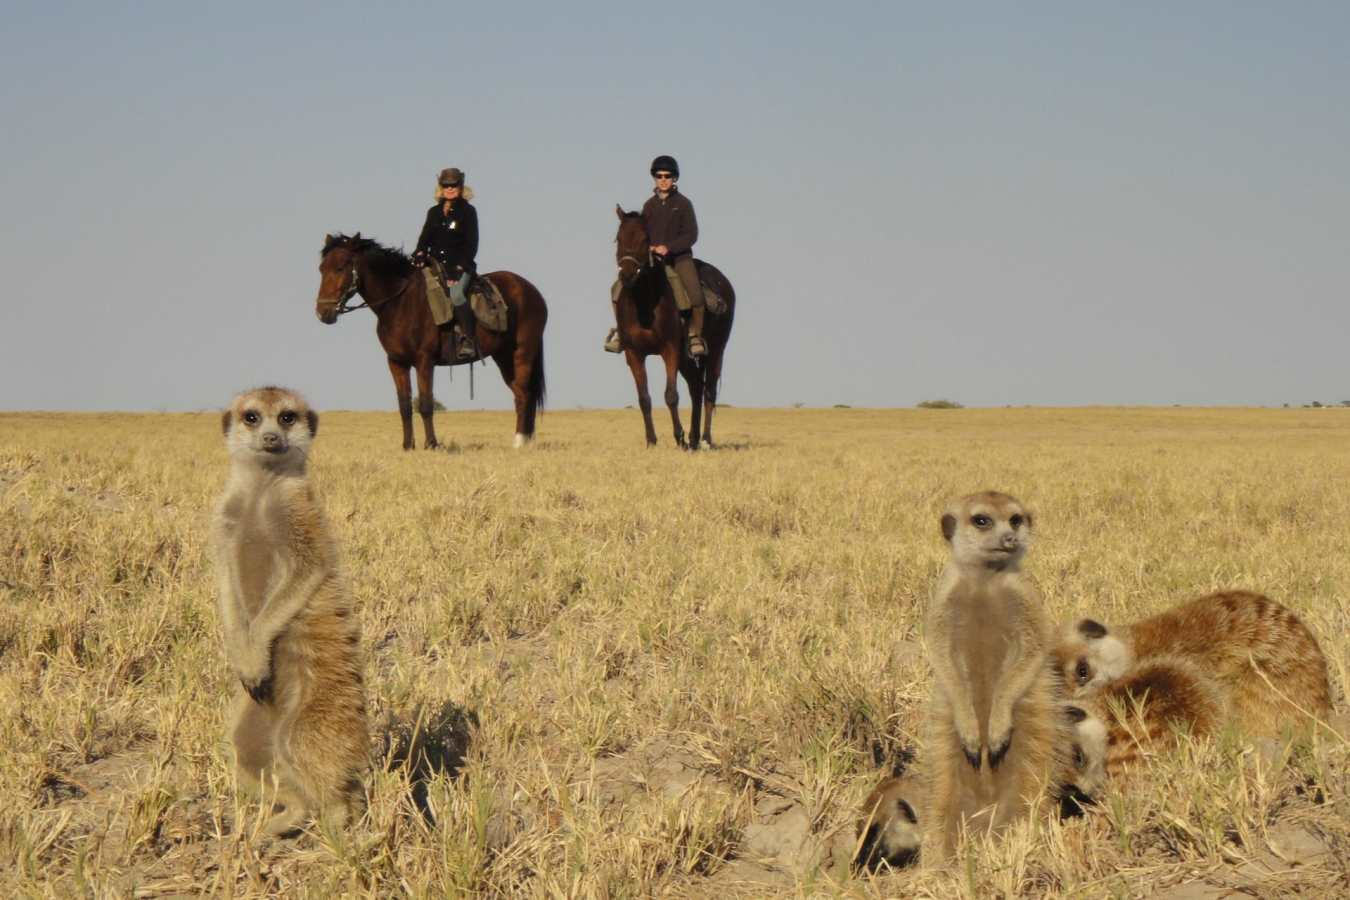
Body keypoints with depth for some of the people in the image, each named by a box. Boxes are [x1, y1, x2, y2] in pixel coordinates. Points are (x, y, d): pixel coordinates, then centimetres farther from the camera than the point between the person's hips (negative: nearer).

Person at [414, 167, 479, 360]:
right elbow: (425, 237, 14)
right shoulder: (434, 212, 17)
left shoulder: (468, 211, 2)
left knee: (456, 294, -32)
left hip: (460, 265, -6)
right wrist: (420, 254, -8)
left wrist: (460, 267, -13)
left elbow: (471, 244, -2)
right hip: (435, 263, 6)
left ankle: (468, 340, -25)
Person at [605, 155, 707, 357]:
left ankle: (695, 337, -7)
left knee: (696, 296, -26)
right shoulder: (649, 205, 9)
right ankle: (621, 332, 10)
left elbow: (691, 235, -7)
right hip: (652, 258, 3)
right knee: (619, 291, -9)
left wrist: (668, 248, -19)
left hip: (679, 257, -3)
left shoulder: (683, 203, -1)